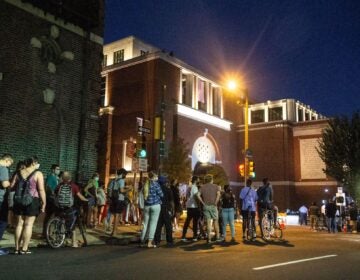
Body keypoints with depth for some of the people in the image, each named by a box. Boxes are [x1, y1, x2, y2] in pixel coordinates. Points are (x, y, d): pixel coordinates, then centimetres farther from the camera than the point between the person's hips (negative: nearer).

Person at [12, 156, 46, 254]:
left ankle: (17, 248, 14)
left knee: (20, 223, 11)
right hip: (32, 201, -5)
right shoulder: (38, 173, -7)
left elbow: (11, 186, 8)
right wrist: (44, 203, -8)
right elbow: (41, 190, -12)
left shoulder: (19, 173, 9)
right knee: (28, 224, 1)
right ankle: (24, 249, 2)